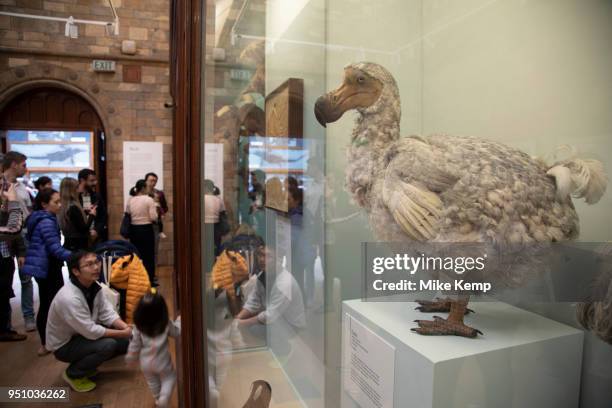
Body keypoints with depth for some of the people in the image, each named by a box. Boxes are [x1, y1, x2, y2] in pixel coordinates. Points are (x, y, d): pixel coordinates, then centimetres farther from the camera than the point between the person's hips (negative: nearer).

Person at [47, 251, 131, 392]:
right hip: (64, 345, -7)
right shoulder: (69, 298, -34)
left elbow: (107, 314, -7)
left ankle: (86, 362, 14)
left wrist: (126, 328, -23)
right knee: (108, 345, -28)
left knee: (125, 340, -5)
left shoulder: (94, 286, -9)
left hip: (84, 332, 8)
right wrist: (122, 333, -23)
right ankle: (73, 373, -3)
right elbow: (91, 332, -30)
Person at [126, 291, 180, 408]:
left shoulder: (138, 327, -15)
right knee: (169, 378, 21)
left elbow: (134, 344, -6)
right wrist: (179, 320, 14)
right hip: (162, 361, -2)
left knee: (152, 381, 28)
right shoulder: (166, 324, -19)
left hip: (146, 363, 3)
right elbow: (177, 332, -2)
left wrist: (130, 357, 12)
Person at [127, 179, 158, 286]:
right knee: (149, 255, 5)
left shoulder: (130, 200, 4)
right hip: (146, 229, -5)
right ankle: (150, 280, 11)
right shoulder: (149, 199, -12)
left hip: (133, 229, 5)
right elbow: (153, 217, -15)